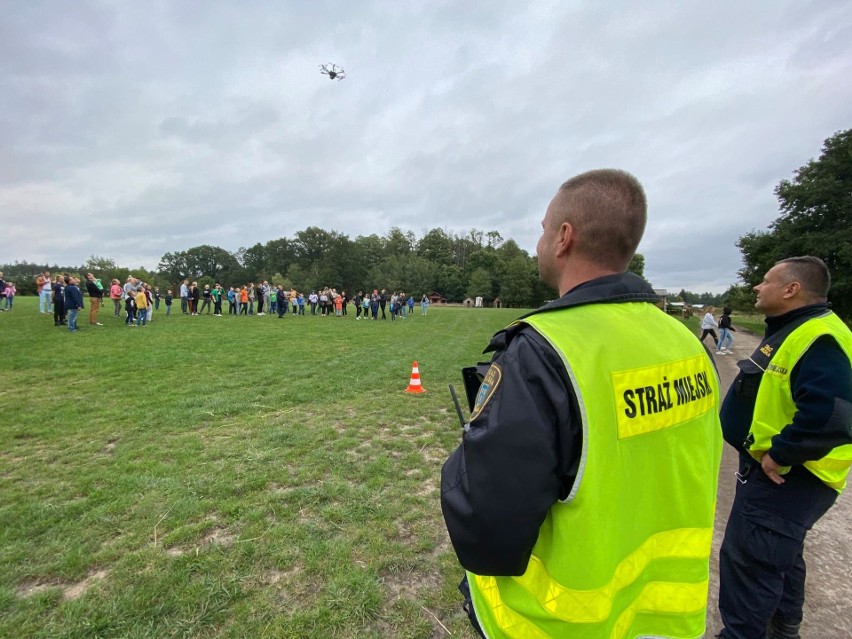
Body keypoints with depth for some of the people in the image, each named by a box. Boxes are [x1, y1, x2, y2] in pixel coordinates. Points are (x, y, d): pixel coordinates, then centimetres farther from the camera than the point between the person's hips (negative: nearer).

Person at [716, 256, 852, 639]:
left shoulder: (819, 339, -24)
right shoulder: (791, 330, 9)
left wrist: (779, 455, -24)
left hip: (786, 476, -11)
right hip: (776, 471, 11)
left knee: (748, 559, 1)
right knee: (779, 554, 25)